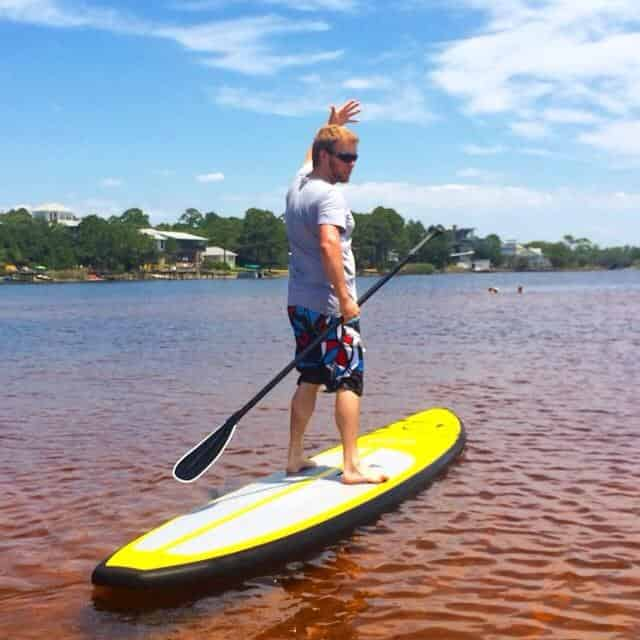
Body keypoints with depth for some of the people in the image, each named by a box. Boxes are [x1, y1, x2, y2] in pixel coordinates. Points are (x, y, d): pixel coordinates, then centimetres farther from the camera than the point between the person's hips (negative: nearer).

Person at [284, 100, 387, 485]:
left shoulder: (298, 184, 10)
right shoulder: (330, 195, -17)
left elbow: (312, 154, 34)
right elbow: (328, 245, -31)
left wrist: (332, 124, 38)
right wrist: (345, 299, -28)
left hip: (300, 304, 9)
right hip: (330, 306, -9)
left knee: (309, 380, 14)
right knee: (349, 382, -3)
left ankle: (296, 457, 18)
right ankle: (352, 466, -3)